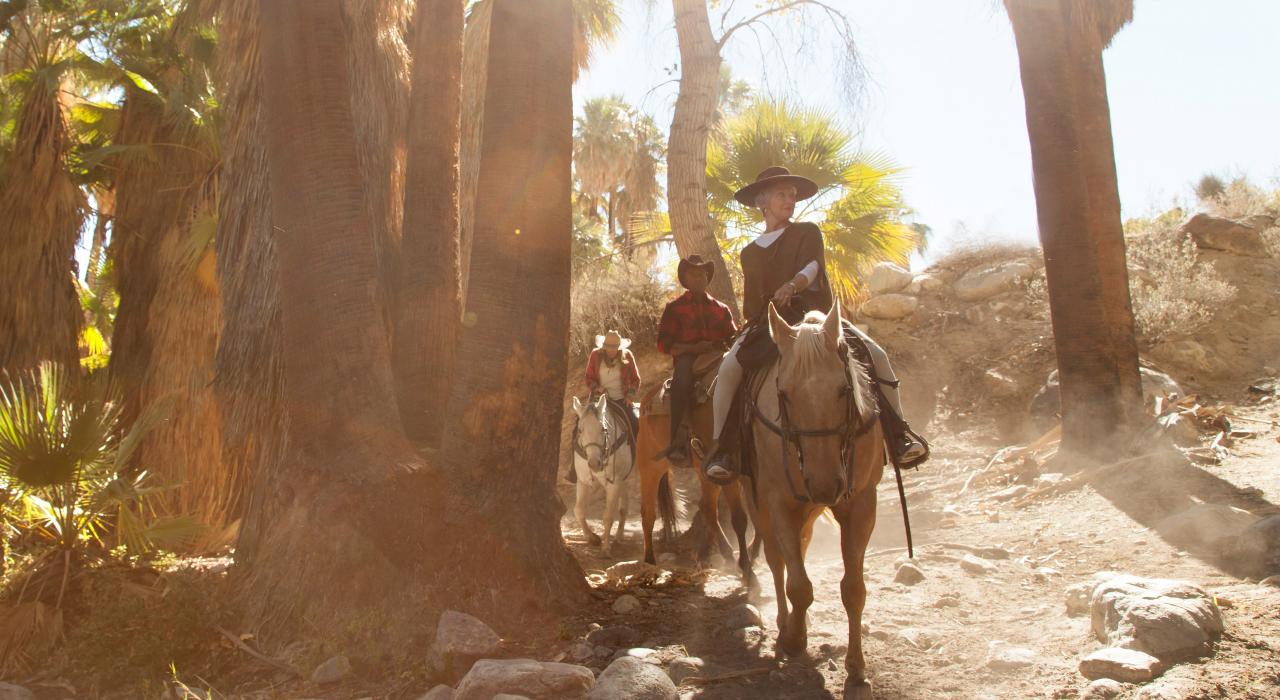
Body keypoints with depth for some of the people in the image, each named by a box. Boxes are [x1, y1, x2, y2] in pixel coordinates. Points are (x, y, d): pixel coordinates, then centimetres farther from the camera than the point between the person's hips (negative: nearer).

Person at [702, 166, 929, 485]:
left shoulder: (808, 233, 13)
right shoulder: (750, 253, 20)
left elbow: (811, 266, -8)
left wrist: (792, 285, -29)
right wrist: (760, 318, -3)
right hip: (766, 322, 1)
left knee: (875, 354, -23)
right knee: (729, 367, -28)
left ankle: (898, 433, -17)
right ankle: (721, 448, -24)